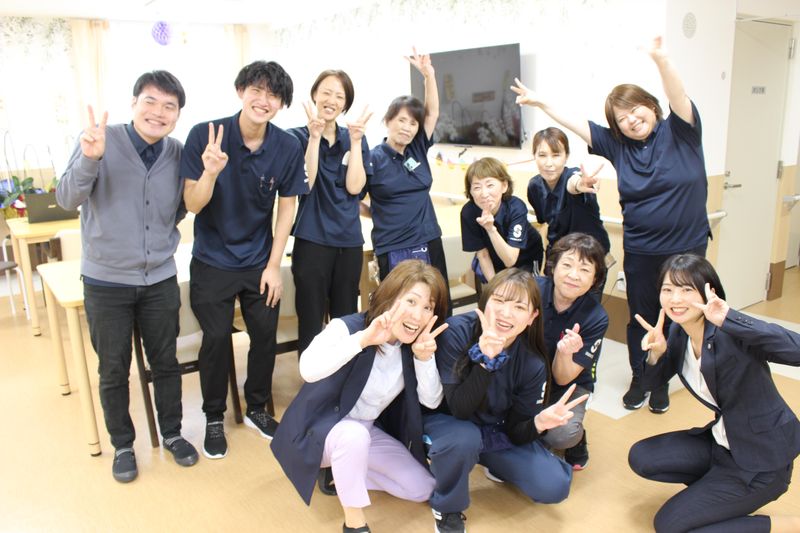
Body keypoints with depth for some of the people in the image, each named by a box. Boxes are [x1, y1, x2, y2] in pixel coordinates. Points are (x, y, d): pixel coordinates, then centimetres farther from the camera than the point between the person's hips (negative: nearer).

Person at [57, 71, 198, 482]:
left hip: (160, 279, 3)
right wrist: (89, 158, -35)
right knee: (113, 370, 12)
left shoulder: (178, 154, -1)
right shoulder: (101, 140, -12)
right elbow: (66, 199, -19)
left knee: (166, 363, 15)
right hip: (106, 281, -2)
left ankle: (172, 433, 35)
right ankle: (122, 444, 32)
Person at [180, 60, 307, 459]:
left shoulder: (288, 148, -10)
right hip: (213, 261, -2)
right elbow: (193, 205, -15)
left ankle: (257, 408, 32)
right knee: (216, 338, 3)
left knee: (265, 335, 8)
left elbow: (286, 207, -2)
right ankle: (214, 418, 26)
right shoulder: (205, 136, -16)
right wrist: (211, 172, -36)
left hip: (259, 262, 2)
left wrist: (274, 265, -3)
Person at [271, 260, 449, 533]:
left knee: (423, 489, 2)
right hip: (319, 429, -6)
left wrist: (424, 357, -28)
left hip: (369, 432, 6)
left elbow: (432, 401, -12)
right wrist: (364, 338, -54)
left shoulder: (413, 345, -8)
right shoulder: (347, 327, -26)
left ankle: (343, 472, 16)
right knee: (354, 434, -39)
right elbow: (308, 369, -44)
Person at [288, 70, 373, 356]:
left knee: (347, 319, 12)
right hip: (311, 239, -3)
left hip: (349, 240, 4)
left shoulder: (355, 139, 7)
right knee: (311, 320, 4)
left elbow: (354, 187, -5)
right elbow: (304, 184, -15)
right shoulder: (297, 136, -2)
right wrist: (314, 137, -19)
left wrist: (355, 141, -10)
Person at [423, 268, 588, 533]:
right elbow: (460, 410, -31)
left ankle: (495, 466, 20)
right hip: (447, 422, -3)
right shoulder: (456, 332, -28)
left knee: (554, 486, -13)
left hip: (497, 434, 3)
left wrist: (539, 422, -33)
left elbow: (516, 432, -10)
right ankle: (447, 507, -5)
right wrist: (485, 358, -44)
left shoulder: (533, 363, -17)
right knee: (464, 438, -37)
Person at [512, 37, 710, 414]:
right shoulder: (617, 144, 0)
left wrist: (660, 58, -41)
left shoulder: (680, 131, -7)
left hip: (686, 248, -1)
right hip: (641, 251, 2)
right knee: (641, 317, 12)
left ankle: (662, 382, 29)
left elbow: (680, 98, -25)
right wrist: (541, 103, -6)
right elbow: (575, 125, 0)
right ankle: (638, 379, 30)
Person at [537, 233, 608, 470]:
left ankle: (577, 438, 7)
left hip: (569, 384, -1)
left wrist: (565, 353, -39)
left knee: (560, 435, -32)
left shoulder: (596, 318, -19)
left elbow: (562, 379, -17)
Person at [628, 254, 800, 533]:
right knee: (641, 458, 2)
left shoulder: (730, 334, -26)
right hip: (722, 441, 7)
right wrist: (655, 353, -14)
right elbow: (652, 382, 7)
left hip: (762, 457, -7)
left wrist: (728, 318, -48)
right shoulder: (679, 332, -3)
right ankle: (717, 483, 14)